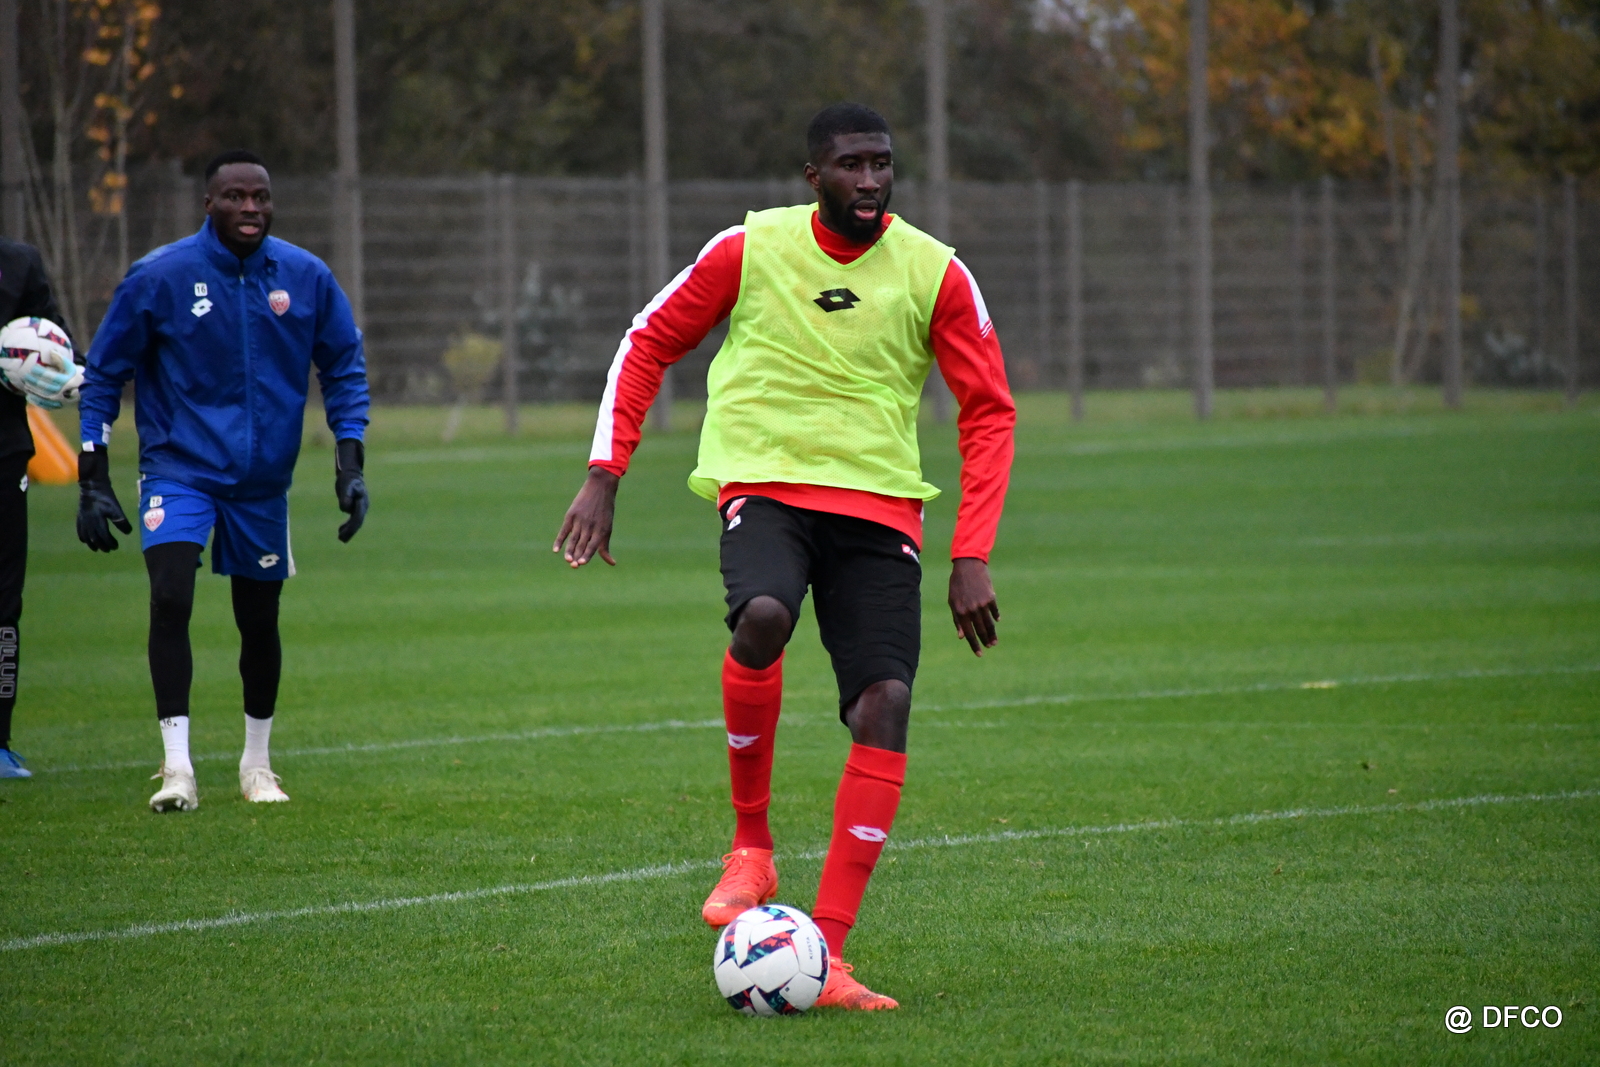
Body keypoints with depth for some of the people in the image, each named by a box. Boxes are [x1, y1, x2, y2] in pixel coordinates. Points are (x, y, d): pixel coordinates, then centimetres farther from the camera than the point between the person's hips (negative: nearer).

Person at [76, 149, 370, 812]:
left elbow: (344, 367, 9)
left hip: (264, 481, 3)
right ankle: (176, 766, -19)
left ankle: (256, 764, 31)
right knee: (170, 598, -22)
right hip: (179, 467, -3)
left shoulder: (307, 278, -4)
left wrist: (350, 461, -2)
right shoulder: (159, 278, -11)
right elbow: (102, 377, -2)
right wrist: (93, 480, -6)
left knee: (259, 621, 11)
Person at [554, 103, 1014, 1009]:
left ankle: (826, 957, -11)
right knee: (763, 616, -35)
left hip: (880, 503, 2)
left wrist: (972, 557, -4)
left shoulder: (934, 273, -1)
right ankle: (751, 847, -13)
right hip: (764, 483, -2)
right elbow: (649, 345, 10)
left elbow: (989, 411, 4)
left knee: (885, 706, -15)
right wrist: (604, 476, 1)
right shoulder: (750, 250, -1)